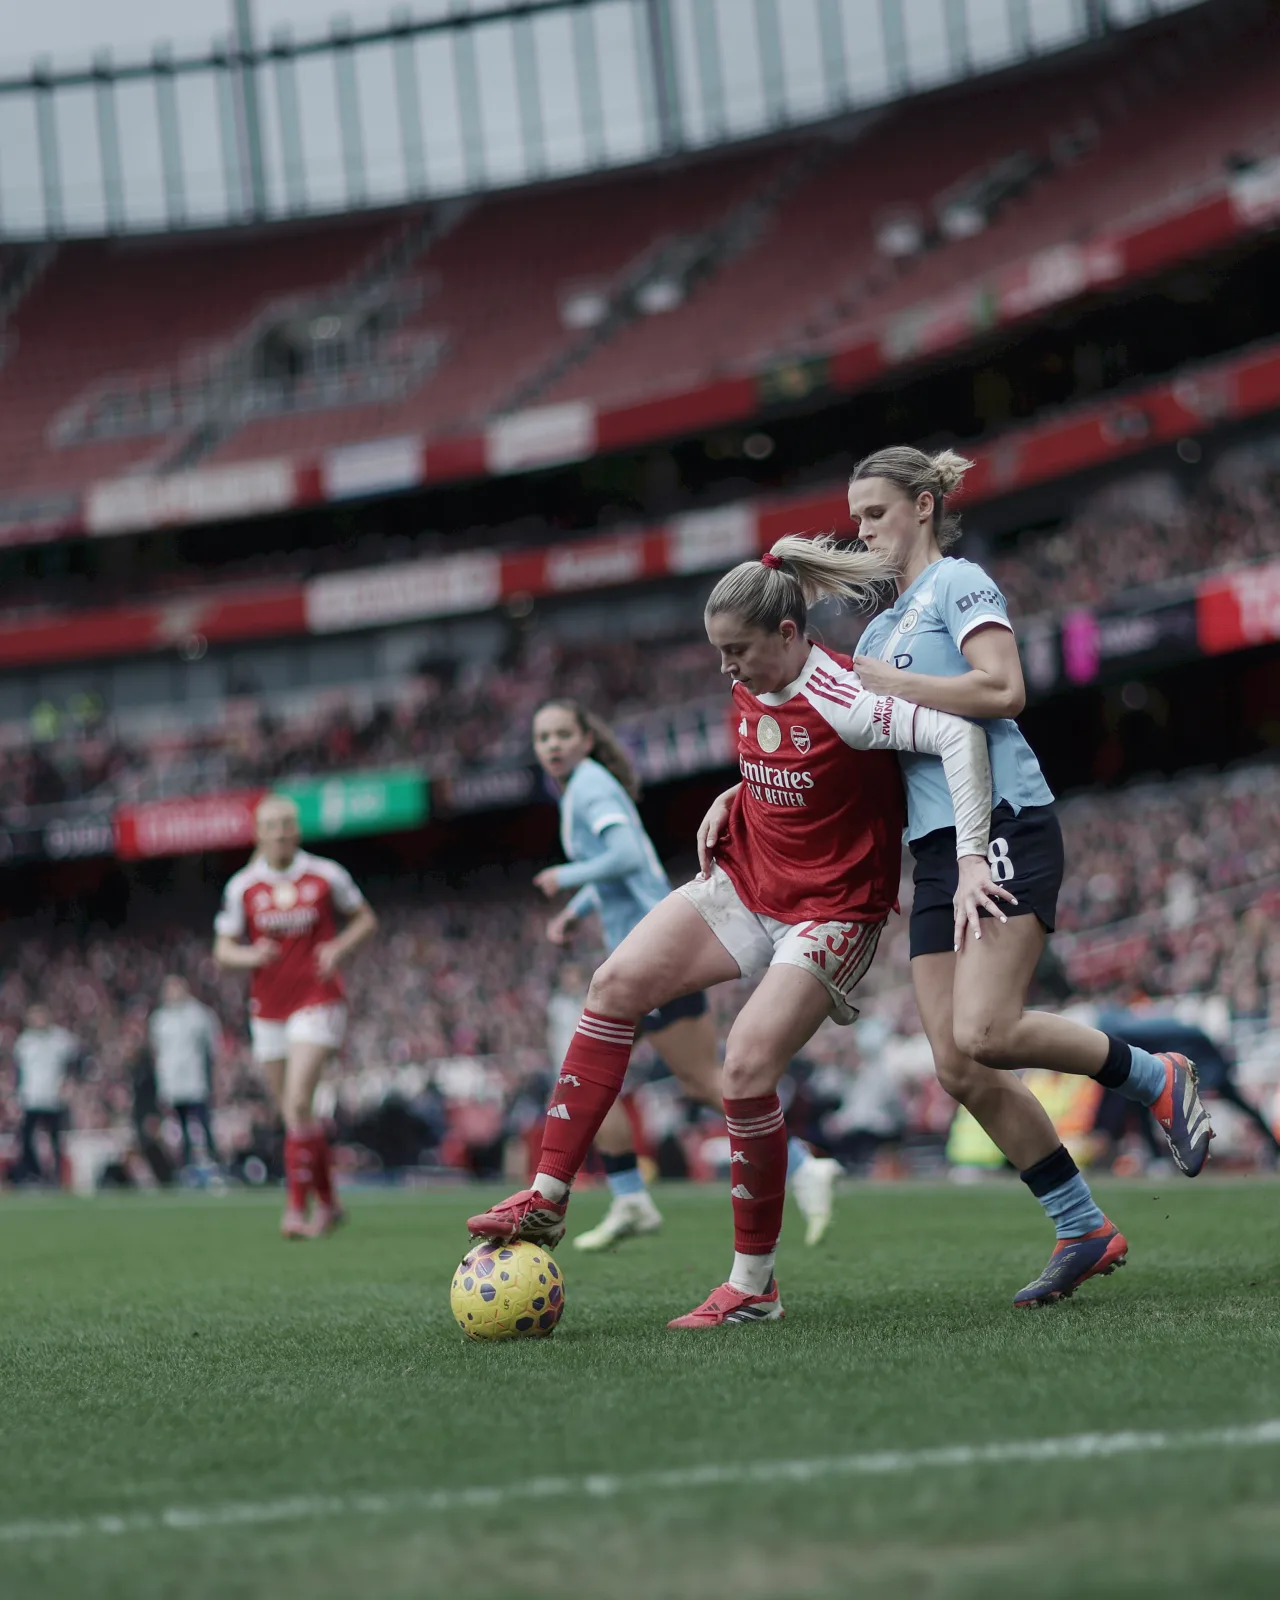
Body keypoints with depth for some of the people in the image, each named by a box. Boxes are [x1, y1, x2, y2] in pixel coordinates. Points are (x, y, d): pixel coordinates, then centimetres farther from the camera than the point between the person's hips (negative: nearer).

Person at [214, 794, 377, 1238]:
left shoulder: (326, 876, -1)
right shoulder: (242, 886, 3)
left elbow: (365, 918, 12)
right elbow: (223, 950, 7)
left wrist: (340, 947, -7)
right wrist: (249, 956, -15)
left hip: (317, 1001, -3)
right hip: (268, 1010, 3)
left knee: (298, 1105, -18)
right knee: (294, 1113, 7)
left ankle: (297, 1209, -16)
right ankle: (328, 1203, 23)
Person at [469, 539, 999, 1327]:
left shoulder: (840, 700, -24)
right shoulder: (752, 689, 1)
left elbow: (960, 733, -33)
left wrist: (971, 861, -37)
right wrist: (732, 801, 5)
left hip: (829, 912, -8)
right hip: (746, 882, 8)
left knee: (747, 1066, -21)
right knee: (617, 982, -10)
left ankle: (755, 1285, -5)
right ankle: (549, 1198, -8)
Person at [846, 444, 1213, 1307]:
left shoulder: (959, 582, 0)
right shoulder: (882, 627, 24)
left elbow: (1003, 688, -16)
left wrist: (889, 682, -10)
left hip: (1004, 826, -8)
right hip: (938, 849, 8)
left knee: (985, 1034, -23)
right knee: (958, 1067, -2)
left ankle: (1157, 1078, 0)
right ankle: (1084, 1229, 6)